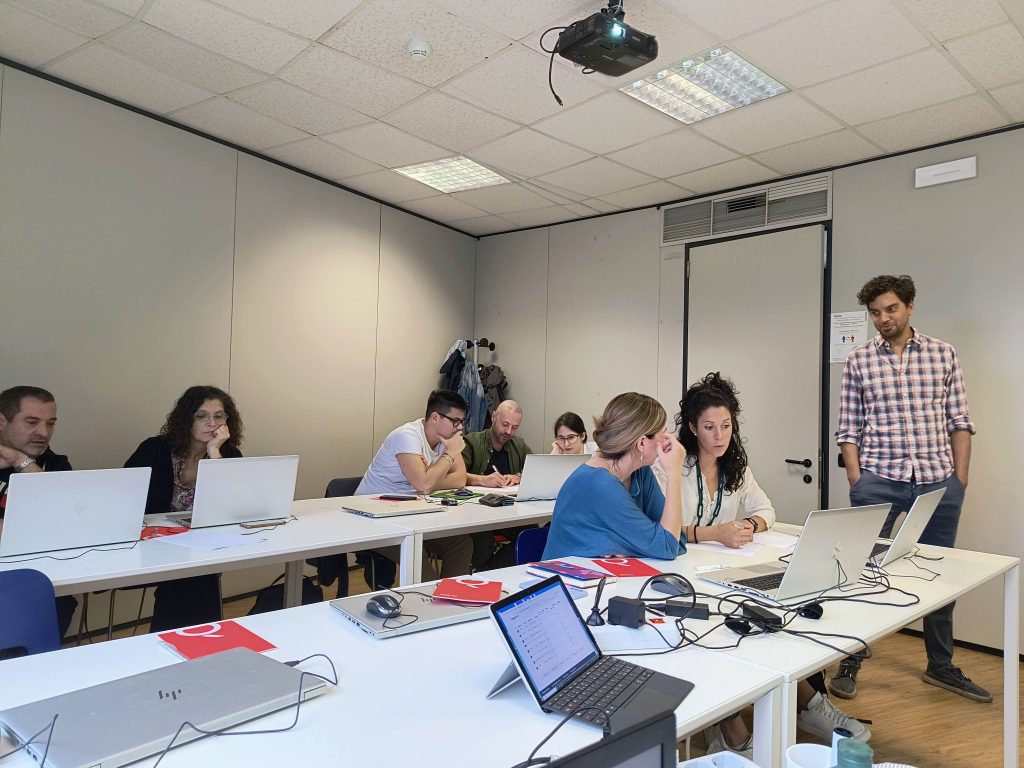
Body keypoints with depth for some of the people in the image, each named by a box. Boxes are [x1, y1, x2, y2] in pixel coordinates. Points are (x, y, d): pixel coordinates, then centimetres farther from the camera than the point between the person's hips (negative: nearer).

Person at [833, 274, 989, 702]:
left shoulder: (943, 355, 6)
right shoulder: (858, 361, 3)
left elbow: (959, 422, 7)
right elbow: (848, 429, 2)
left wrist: (960, 478, 2)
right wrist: (856, 481, -5)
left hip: (938, 481, 2)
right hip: (879, 481, -2)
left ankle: (941, 666, 32)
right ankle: (849, 663, 18)